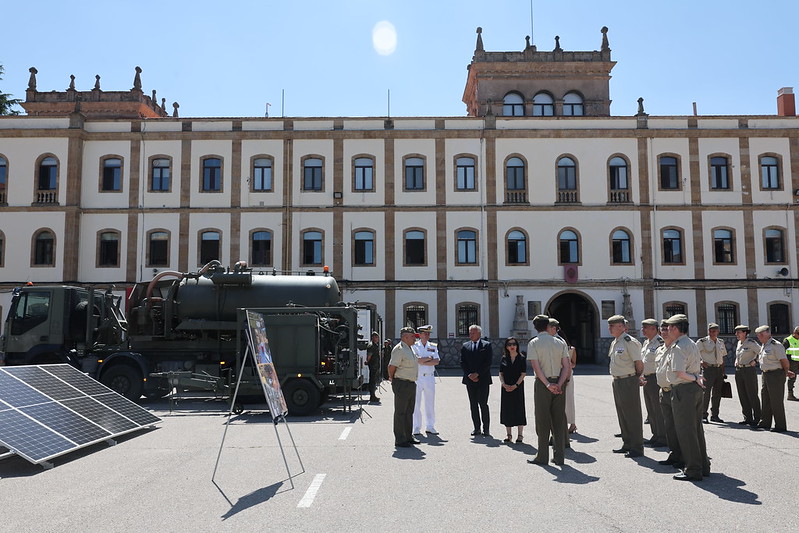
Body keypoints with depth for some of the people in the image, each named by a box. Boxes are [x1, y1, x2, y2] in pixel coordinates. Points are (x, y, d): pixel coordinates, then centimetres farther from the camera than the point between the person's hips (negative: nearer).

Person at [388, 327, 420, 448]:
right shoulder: (399, 349, -17)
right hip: (402, 384, -9)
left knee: (409, 411, 16)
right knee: (400, 412, -2)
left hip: (411, 383, 10)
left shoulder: (410, 348, 14)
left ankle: (408, 437, 27)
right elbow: (392, 366, -19)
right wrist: (391, 378, -4)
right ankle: (399, 440, 5)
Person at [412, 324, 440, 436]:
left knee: (430, 403, 6)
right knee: (416, 403, 0)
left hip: (430, 377, 3)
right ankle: (416, 428, 7)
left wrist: (422, 361, -10)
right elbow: (415, 360, -14)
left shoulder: (433, 346, 10)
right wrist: (429, 358, -6)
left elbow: (437, 361, -3)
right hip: (416, 377, -3)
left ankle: (430, 426, 15)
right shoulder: (414, 346, 1)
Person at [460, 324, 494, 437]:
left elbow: (488, 362, -6)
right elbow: (462, 363, 7)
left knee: (483, 404, -5)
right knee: (473, 405, 5)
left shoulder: (486, 345, 2)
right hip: (470, 380, 3)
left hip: (483, 379, -3)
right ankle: (477, 428, 11)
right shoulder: (465, 346, 11)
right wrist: (469, 375, -7)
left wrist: (477, 374, -12)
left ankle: (486, 429, 3)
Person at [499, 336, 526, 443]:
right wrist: (504, 384, -10)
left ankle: (520, 435, 8)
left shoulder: (522, 358, -1)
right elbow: (501, 373, 5)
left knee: (519, 408, -1)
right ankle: (509, 434, 15)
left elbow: (523, 374, -6)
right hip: (506, 388, 3)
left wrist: (516, 385, -15)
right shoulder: (504, 358, 7)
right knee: (507, 409, 5)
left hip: (518, 387, -3)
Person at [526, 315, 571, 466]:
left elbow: (536, 367, -14)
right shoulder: (560, 343, 7)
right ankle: (559, 456, 13)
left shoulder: (533, 343, -4)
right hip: (559, 382, 3)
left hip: (542, 384, -3)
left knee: (543, 420, 4)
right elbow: (567, 366, -2)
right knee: (559, 420, 10)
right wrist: (559, 384, -9)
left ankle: (542, 456, 9)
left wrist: (547, 384, -16)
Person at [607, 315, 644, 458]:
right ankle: (627, 444, 28)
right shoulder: (614, 343, 13)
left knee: (632, 415, -1)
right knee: (622, 415, 16)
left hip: (629, 382, -9)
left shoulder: (629, 342, -16)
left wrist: (637, 377, 2)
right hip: (617, 381, 9)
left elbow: (639, 363, -13)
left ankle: (637, 448, 7)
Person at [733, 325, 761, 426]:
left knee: (752, 395, -1)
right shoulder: (738, 343, 12)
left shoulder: (751, 343, -11)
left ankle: (757, 419, 8)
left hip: (749, 370, -8)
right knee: (742, 396, 9)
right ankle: (747, 418, 17)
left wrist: (755, 361, -12)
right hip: (739, 371, 8)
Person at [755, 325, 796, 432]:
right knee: (765, 399, 15)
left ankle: (780, 426, 5)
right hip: (765, 375, 9)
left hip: (776, 375, -9)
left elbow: (784, 361, -15)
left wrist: (786, 372, -1)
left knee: (776, 401, -3)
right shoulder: (763, 345, 14)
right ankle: (765, 423, 26)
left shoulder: (775, 345, -15)